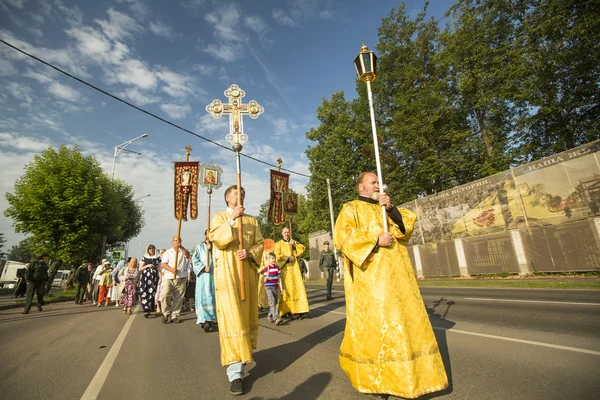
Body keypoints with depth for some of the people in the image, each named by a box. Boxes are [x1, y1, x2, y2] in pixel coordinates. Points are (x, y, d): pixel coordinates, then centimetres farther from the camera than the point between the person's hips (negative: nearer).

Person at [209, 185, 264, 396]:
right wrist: (232, 219, -19)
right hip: (228, 273, -4)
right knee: (231, 319, -8)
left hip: (248, 272, 4)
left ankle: (244, 353, 33)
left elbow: (260, 244, 8)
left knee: (247, 314, 11)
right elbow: (216, 239, -12)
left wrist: (249, 253, -12)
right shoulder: (220, 217, 6)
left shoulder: (252, 220, 14)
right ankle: (235, 372, -7)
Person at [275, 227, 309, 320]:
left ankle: (299, 310, -8)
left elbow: (303, 248, 5)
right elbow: (277, 255, -5)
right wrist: (288, 258, -8)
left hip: (294, 268, 2)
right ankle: (288, 310, -2)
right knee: (287, 289, -7)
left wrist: (294, 245, -8)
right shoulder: (278, 244, 9)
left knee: (297, 287, -7)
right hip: (284, 269, -2)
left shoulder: (293, 242, 19)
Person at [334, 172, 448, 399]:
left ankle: (404, 375, 24)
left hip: (394, 274, 7)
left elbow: (408, 223, 8)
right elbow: (342, 237, -13)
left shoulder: (385, 207, 22)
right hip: (369, 275, -6)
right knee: (373, 322, -5)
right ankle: (374, 377, 14)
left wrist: (391, 208, -8)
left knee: (403, 319, 8)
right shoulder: (351, 209, 1)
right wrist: (375, 239, -19)